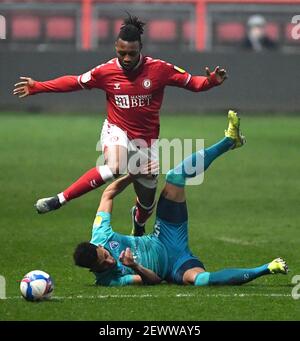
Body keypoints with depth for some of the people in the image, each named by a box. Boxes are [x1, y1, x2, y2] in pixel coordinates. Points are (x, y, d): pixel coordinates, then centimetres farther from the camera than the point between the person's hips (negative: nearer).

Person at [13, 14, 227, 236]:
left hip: (146, 140, 2)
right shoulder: (106, 71, -9)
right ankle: (60, 200, -30)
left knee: (147, 203, 12)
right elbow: (73, 82, 4)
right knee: (114, 170, -38)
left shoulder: (159, 69, -12)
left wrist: (211, 81, -28)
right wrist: (37, 87, 2)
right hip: (117, 132, -2)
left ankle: (139, 226, 51)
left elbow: (192, 82, -7)